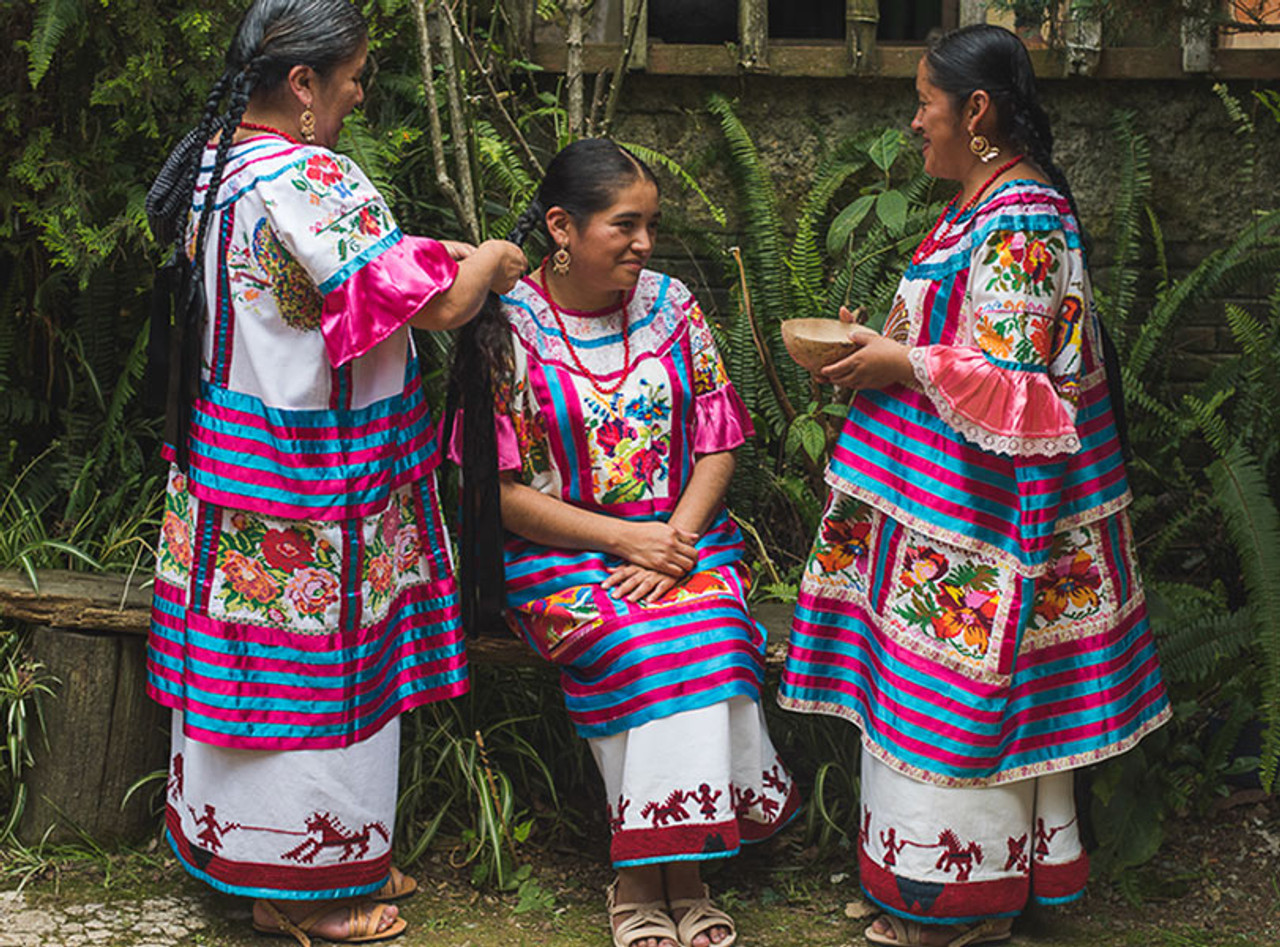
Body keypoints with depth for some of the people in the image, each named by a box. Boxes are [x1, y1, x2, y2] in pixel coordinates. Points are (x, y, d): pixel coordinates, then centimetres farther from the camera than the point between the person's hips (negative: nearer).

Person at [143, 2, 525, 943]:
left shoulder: (207, 166, 6)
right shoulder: (312, 182, -24)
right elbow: (436, 304, -23)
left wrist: (419, 252, 15)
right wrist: (489, 264, -2)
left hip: (223, 462, 9)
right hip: (313, 482, -9)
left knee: (242, 665, 16)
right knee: (319, 671, 4)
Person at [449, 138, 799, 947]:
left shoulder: (672, 306, 7)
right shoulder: (508, 329, -5)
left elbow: (717, 448, 7)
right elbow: (504, 493, -7)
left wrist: (675, 538, -11)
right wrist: (627, 541, -15)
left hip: (683, 535, 3)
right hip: (560, 553, -3)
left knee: (708, 629, -29)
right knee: (640, 644, -32)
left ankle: (673, 865, -20)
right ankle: (641, 879, -19)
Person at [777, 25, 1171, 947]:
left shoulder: (1020, 225, -19)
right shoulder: (985, 205, 13)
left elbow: (1011, 381, -23)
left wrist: (904, 365, -17)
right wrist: (883, 344, 8)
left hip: (981, 511, -10)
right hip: (947, 491, 10)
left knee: (956, 692, -1)